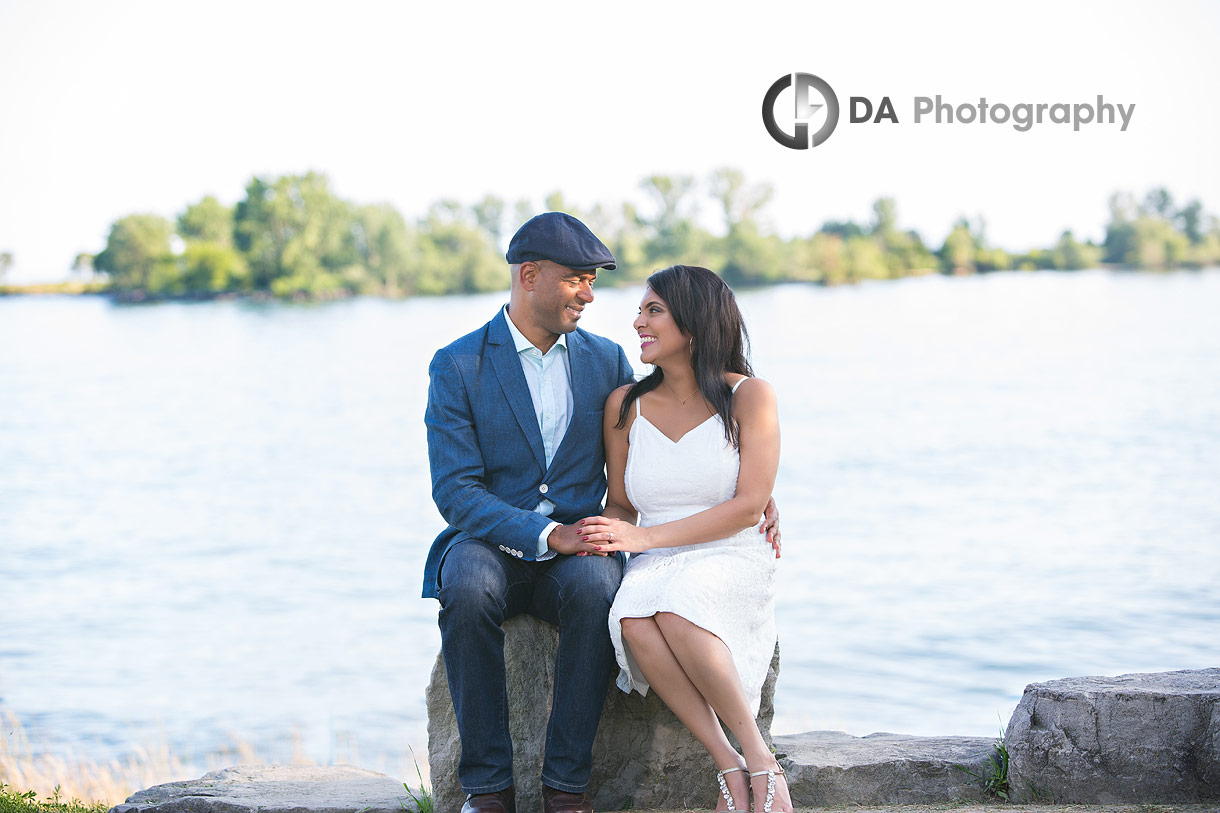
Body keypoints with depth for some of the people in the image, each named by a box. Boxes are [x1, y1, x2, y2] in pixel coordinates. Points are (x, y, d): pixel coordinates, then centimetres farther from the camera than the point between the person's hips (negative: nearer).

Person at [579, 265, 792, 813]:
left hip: (732, 563, -3)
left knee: (678, 607, -38)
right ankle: (730, 768, -27)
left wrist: (643, 537, -15)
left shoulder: (749, 396, -1)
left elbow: (749, 505, -9)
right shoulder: (625, 405, 11)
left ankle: (759, 756, -22)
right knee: (632, 617, -34)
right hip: (655, 568, 3)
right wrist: (605, 534, -8)